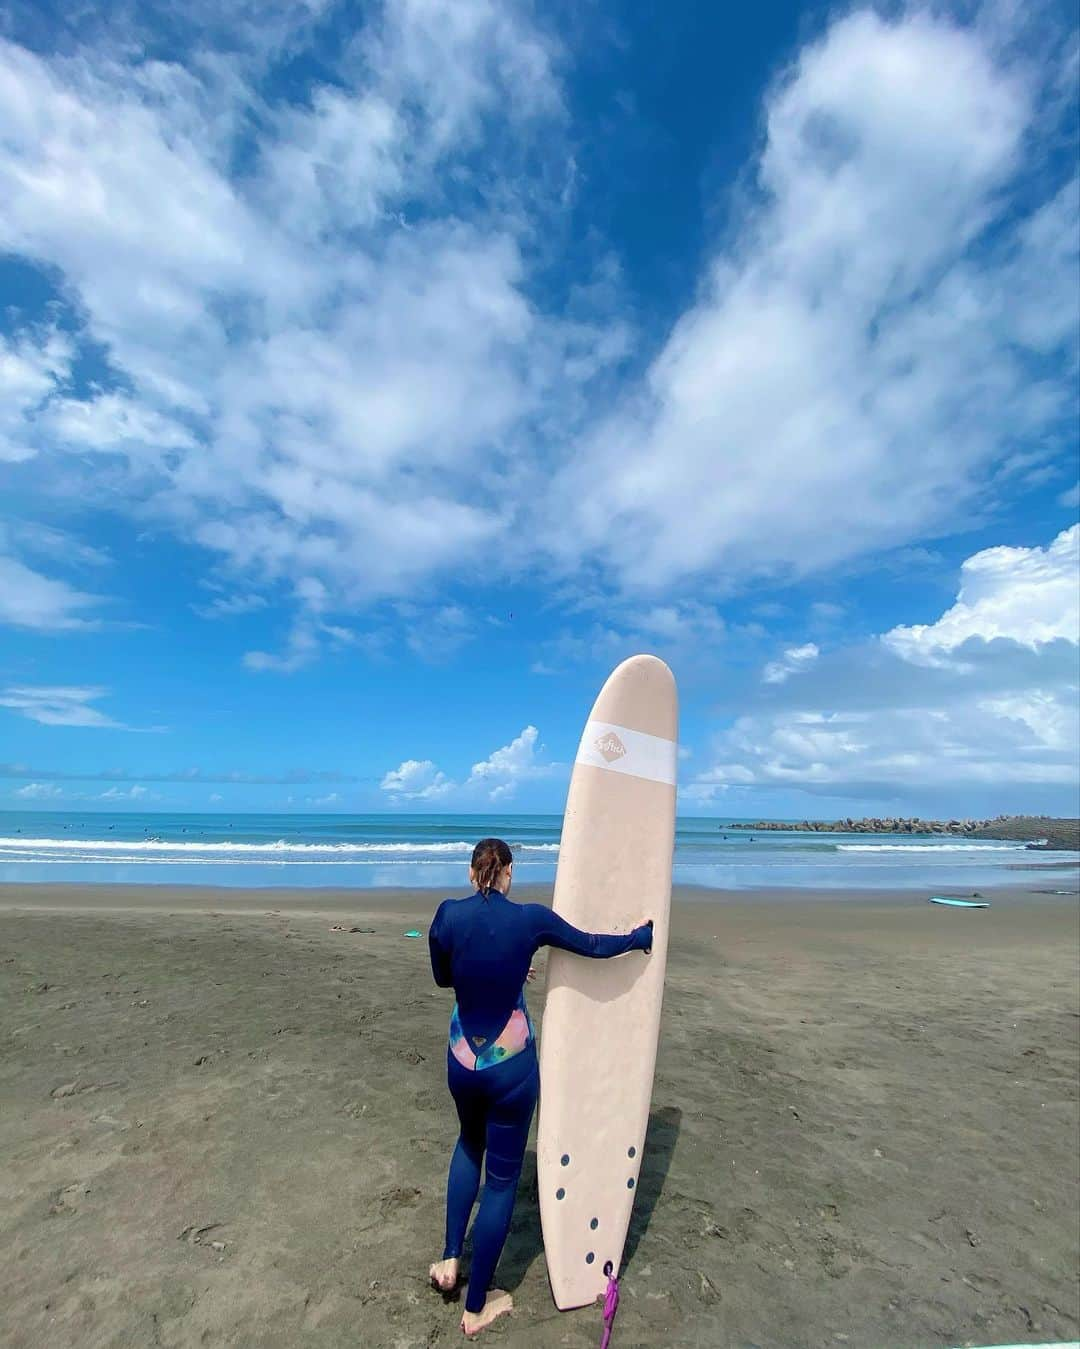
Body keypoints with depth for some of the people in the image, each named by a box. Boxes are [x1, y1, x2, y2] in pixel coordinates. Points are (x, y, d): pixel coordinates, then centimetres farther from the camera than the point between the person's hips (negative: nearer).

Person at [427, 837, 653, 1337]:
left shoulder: (447, 914, -11)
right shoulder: (531, 918, -16)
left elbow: (442, 977, 6)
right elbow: (594, 946, -5)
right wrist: (641, 936, 12)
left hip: (462, 1061, 3)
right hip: (511, 1066, -3)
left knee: (469, 1144, 34)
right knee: (502, 1178, 18)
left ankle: (450, 1257, 34)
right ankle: (477, 1306, 33)